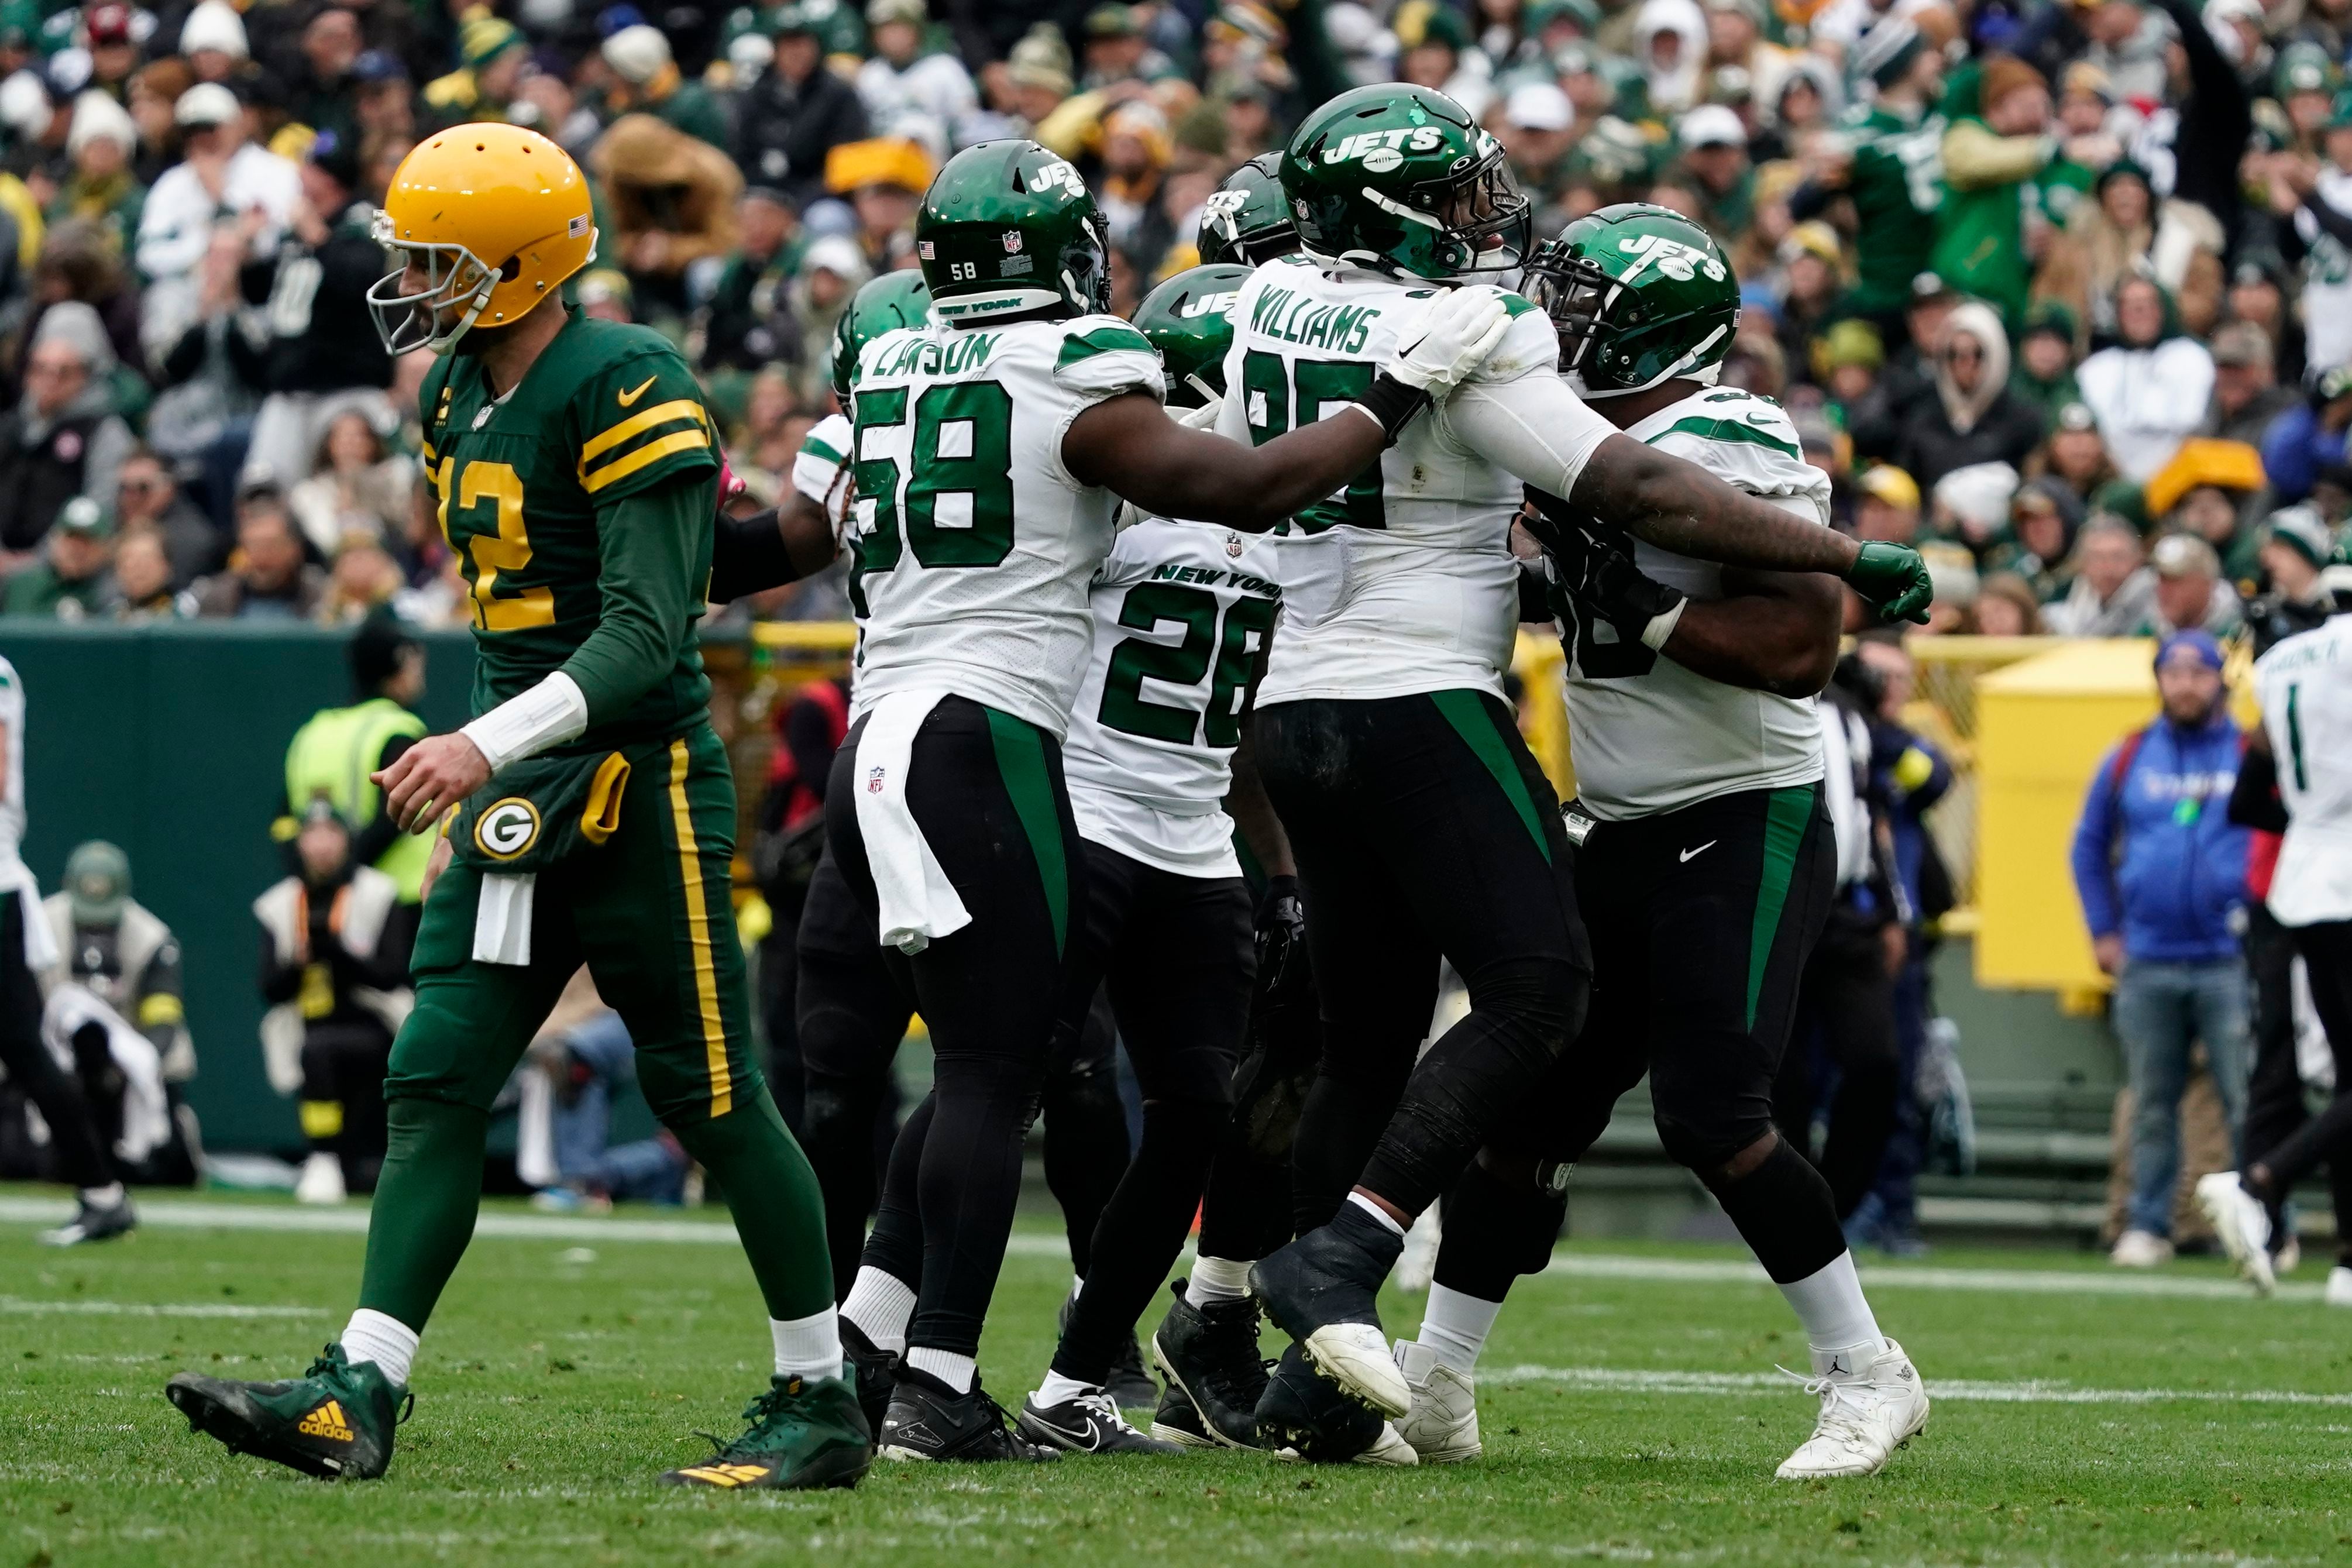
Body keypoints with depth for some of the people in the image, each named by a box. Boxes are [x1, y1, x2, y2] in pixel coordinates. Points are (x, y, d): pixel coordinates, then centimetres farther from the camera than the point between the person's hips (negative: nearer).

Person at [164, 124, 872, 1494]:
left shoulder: (627, 392, -17)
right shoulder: (459, 397, 11)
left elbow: (647, 638, -23)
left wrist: (486, 748, -30)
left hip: (640, 786, -8)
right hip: (522, 796, 8)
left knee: (712, 1098, -2)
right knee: (435, 1084, -1)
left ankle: (824, 1405, 10)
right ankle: (358, 1397, -5)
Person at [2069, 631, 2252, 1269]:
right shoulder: (2128, 760, 10)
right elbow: (2090, 845, 19)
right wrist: (2104, 930, 12)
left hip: (2230, 962, -3)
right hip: (2146, 964, 3)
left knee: (2247, 1100, -7)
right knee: (2153, 1103, 7)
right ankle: (2147, 1226, 12)